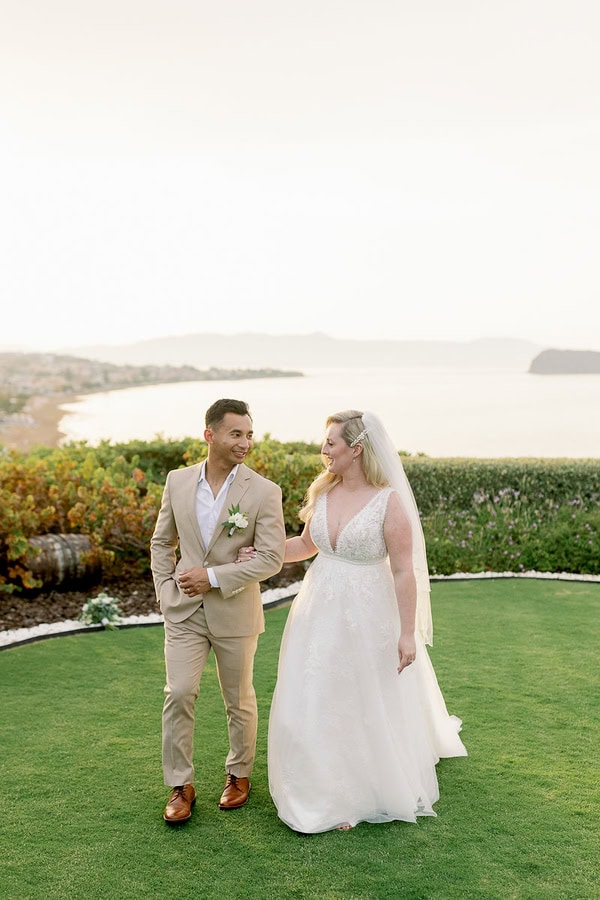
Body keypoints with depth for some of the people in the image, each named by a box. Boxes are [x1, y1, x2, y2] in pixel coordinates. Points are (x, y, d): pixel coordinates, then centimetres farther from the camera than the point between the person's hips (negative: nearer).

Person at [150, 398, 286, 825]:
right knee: (179, 695, -1)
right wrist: (166, 589, 1)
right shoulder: (178, 481, -2)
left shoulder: (264, 492, -13)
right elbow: (162, 541, 10)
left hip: (235, 612, -2)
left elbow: (271, 558, -16)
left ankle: (239, 774, 35)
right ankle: (181, 786, 15)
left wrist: (214, 576, -21)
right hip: (184, 610, 2)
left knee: (239, 700, 13)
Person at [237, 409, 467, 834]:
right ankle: (330, 792, 31)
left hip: (366, 615, -5)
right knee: (315, 701, 10)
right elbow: (306, 545, 14)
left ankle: (368, 793, 34)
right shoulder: (323, 492, 1)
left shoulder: (389, 501, -16)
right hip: (320, 611, 6)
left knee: (369, 705, 11)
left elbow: (404, 571, -15)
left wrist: (408, 633, -14)